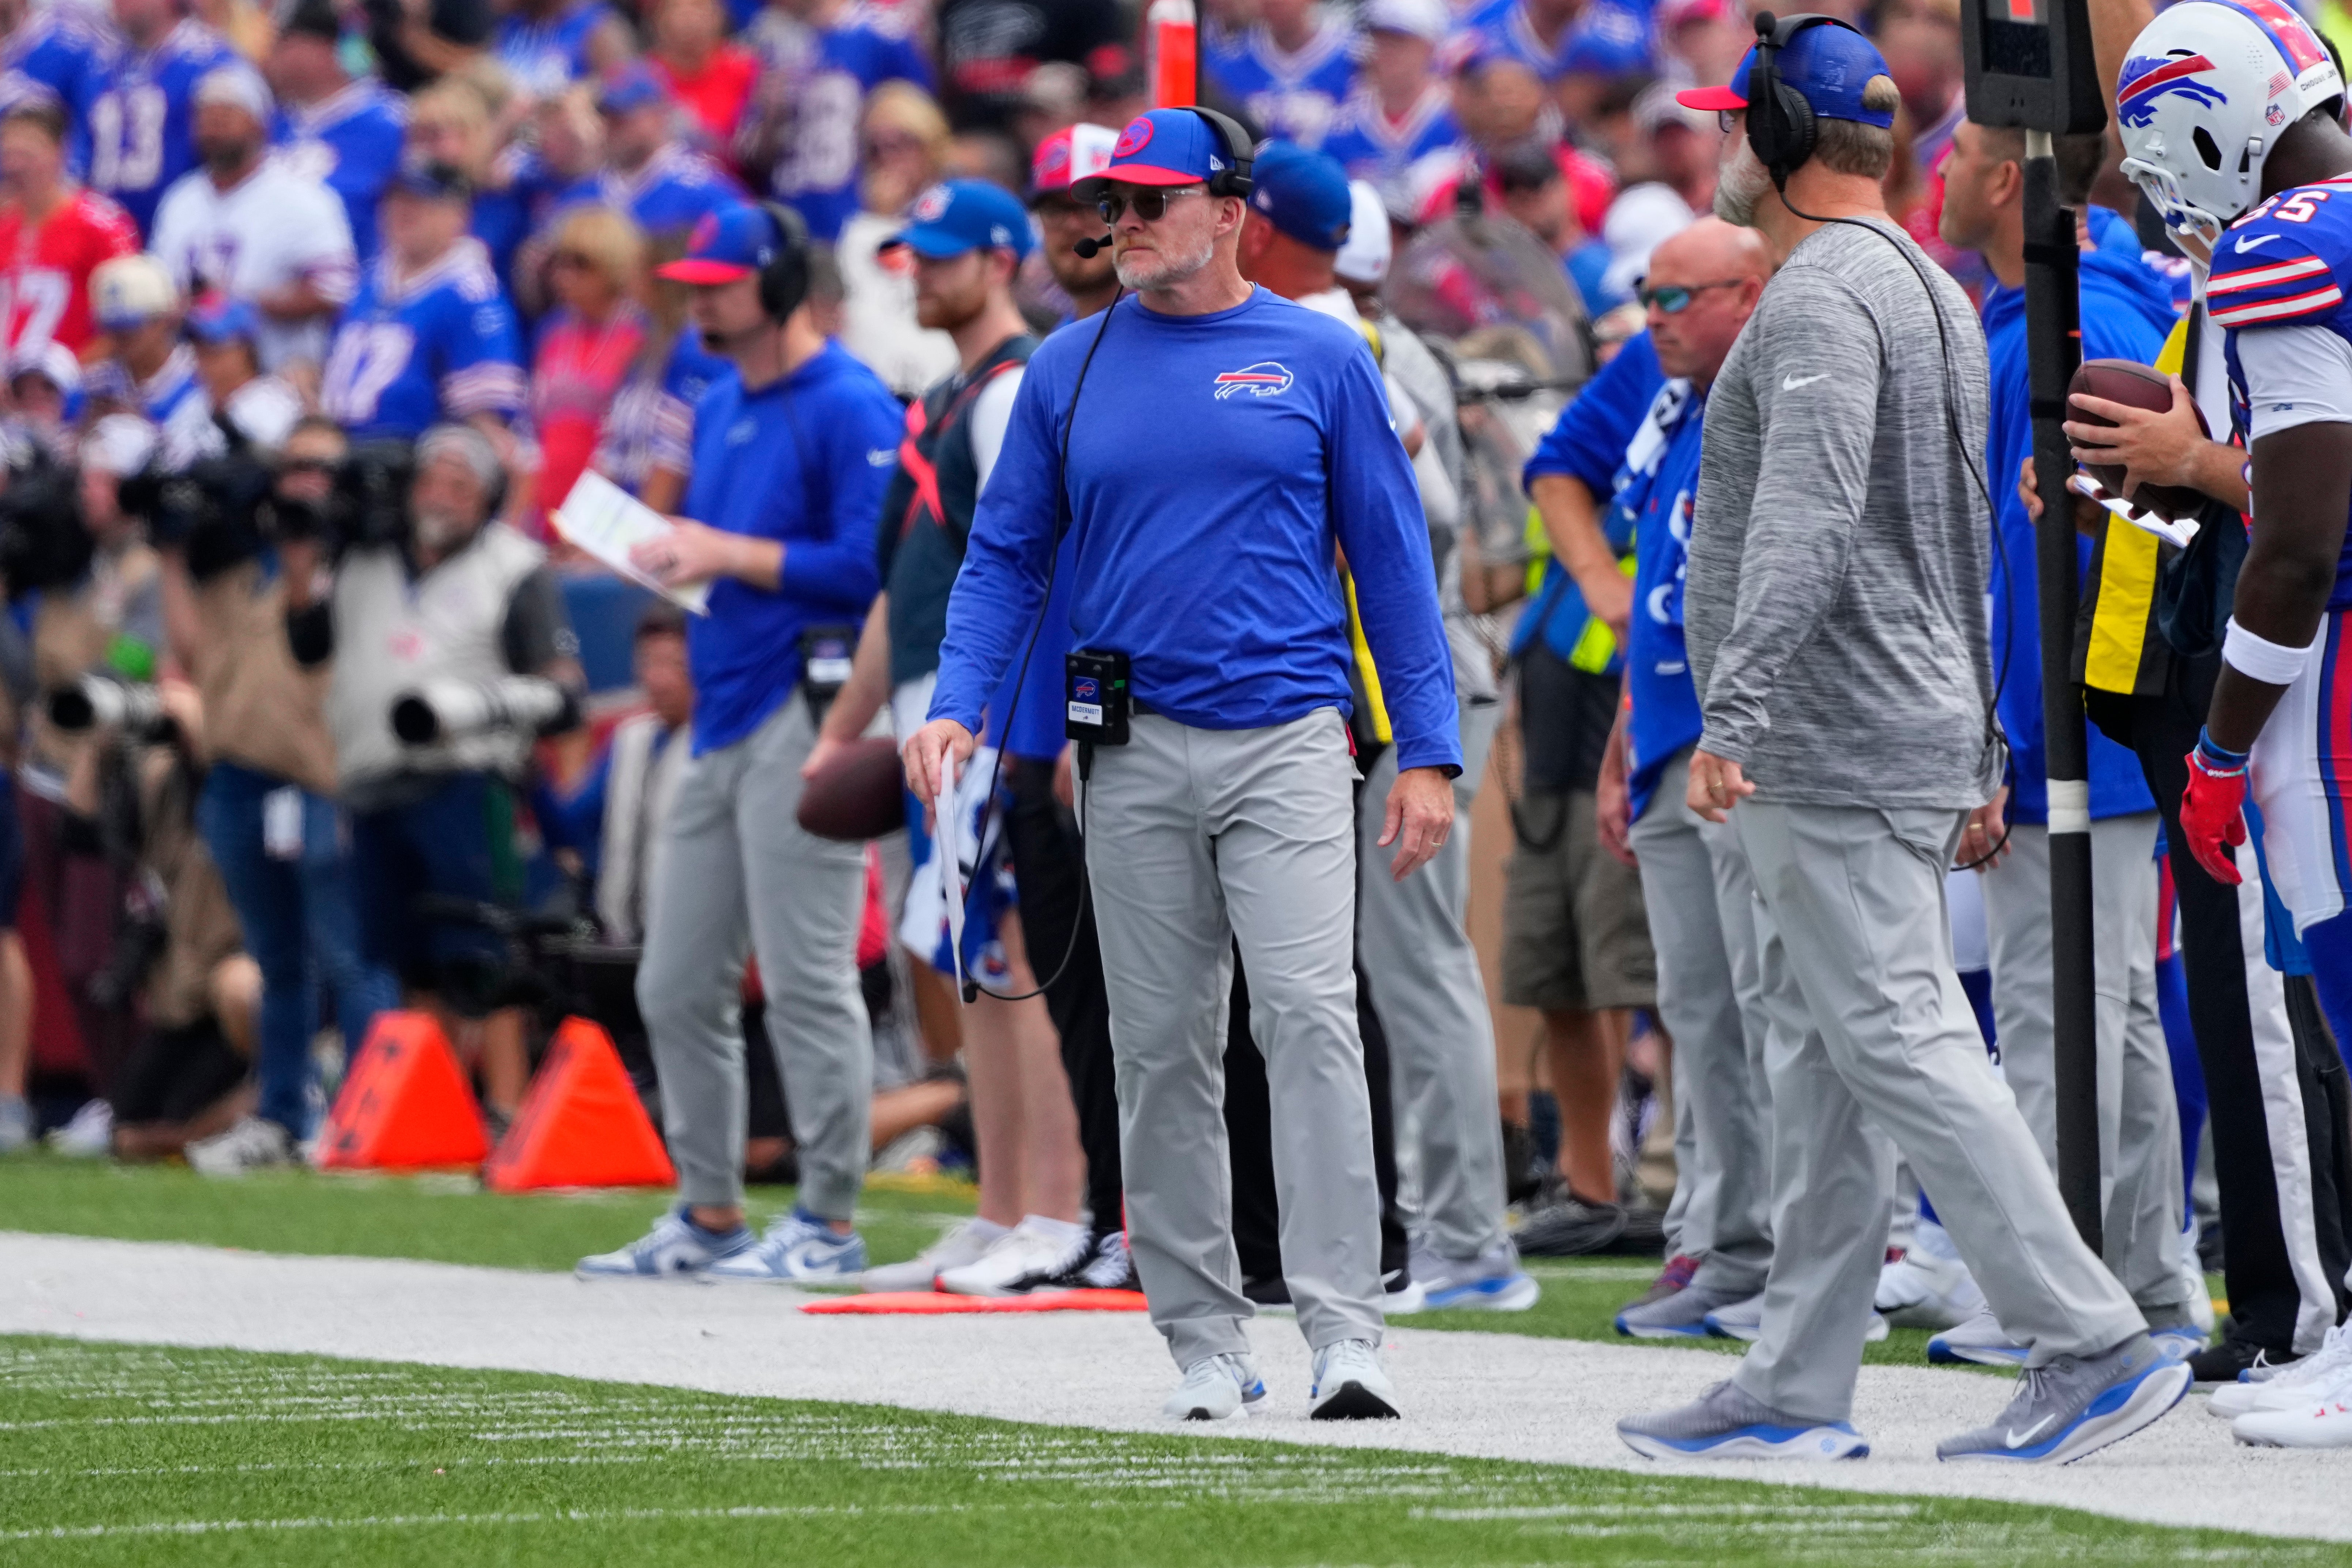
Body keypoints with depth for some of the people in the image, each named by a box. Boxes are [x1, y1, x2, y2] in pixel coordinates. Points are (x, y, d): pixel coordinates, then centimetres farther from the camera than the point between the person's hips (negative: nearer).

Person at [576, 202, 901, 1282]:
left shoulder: (849, 408, -10)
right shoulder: (718, 410, 19)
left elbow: (869, 567, -17)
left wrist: (730, 555, -16)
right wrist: (671, 555, 5)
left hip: (804, 716, -10)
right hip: (721, 725, 10)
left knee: (805, 979, -9)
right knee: (675, 988, 10)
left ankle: (828, 1222, -4)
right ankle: (708, 1216, 17)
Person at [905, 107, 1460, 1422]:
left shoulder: (1322, 360, 3)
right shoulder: (1071, 371, 9)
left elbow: (1392, 558, 5)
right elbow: (1008, 556, 12)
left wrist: (1429, 751, 0)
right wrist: (957, 708, -3)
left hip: (1289, 744, -3)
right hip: (1137, 756, 3)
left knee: (1311, 1016, -15)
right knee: (1161, 1049, 4)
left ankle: (1346, 1329, -17)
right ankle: (1206, 1339, 11)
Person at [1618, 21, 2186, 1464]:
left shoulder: (1821, 298, -13)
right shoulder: (1936, 295, 19)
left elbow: (1806, 519, -27)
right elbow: (1972, 546, 23)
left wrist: (1737, 707, -33)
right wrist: (1980, 755, 26)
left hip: (1831, 748, -10)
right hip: (1918, 737, 10)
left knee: (1895, 1044, -11)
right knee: (1822, 1065, 11)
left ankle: (2095, 1345, -15)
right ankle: (1801, 1387, 12)